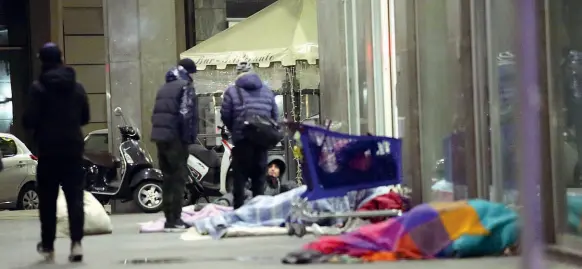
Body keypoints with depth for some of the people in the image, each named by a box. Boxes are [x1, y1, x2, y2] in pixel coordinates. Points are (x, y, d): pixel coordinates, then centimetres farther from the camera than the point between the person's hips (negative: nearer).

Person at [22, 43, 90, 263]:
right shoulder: (77, 87, 7)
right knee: (75, 197, 3)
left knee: (48, 200, 8)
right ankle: (76, 242, -11)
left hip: (49, 149, -3)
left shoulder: (39, 87, -10)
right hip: (73, 148, 3)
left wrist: (34, 128, 8)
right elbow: (85, 118, 14)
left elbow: (30, 120, -13)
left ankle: (48, 246, 14)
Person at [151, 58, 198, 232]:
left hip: (160, 136, 7)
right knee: (178, 178, -5)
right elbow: (185, 114, -13)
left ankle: (169, 219, 13)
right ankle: (174, 220, -8)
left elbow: (157, 114, 18)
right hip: (175, 137, -7)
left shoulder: (164, 88, 21)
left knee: (168, 178, 12)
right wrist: (189, 137, -9)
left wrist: (159, 132, 17)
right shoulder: (185, 86, -3)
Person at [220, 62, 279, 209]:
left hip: (242, 139, -3)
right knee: (259, 175, 10)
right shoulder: (267, 91, 13)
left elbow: (225, 116, -3)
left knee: (240, 175, 0)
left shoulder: (232, 91, 0)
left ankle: (238, 209, -2)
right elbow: (275, 115, 12)